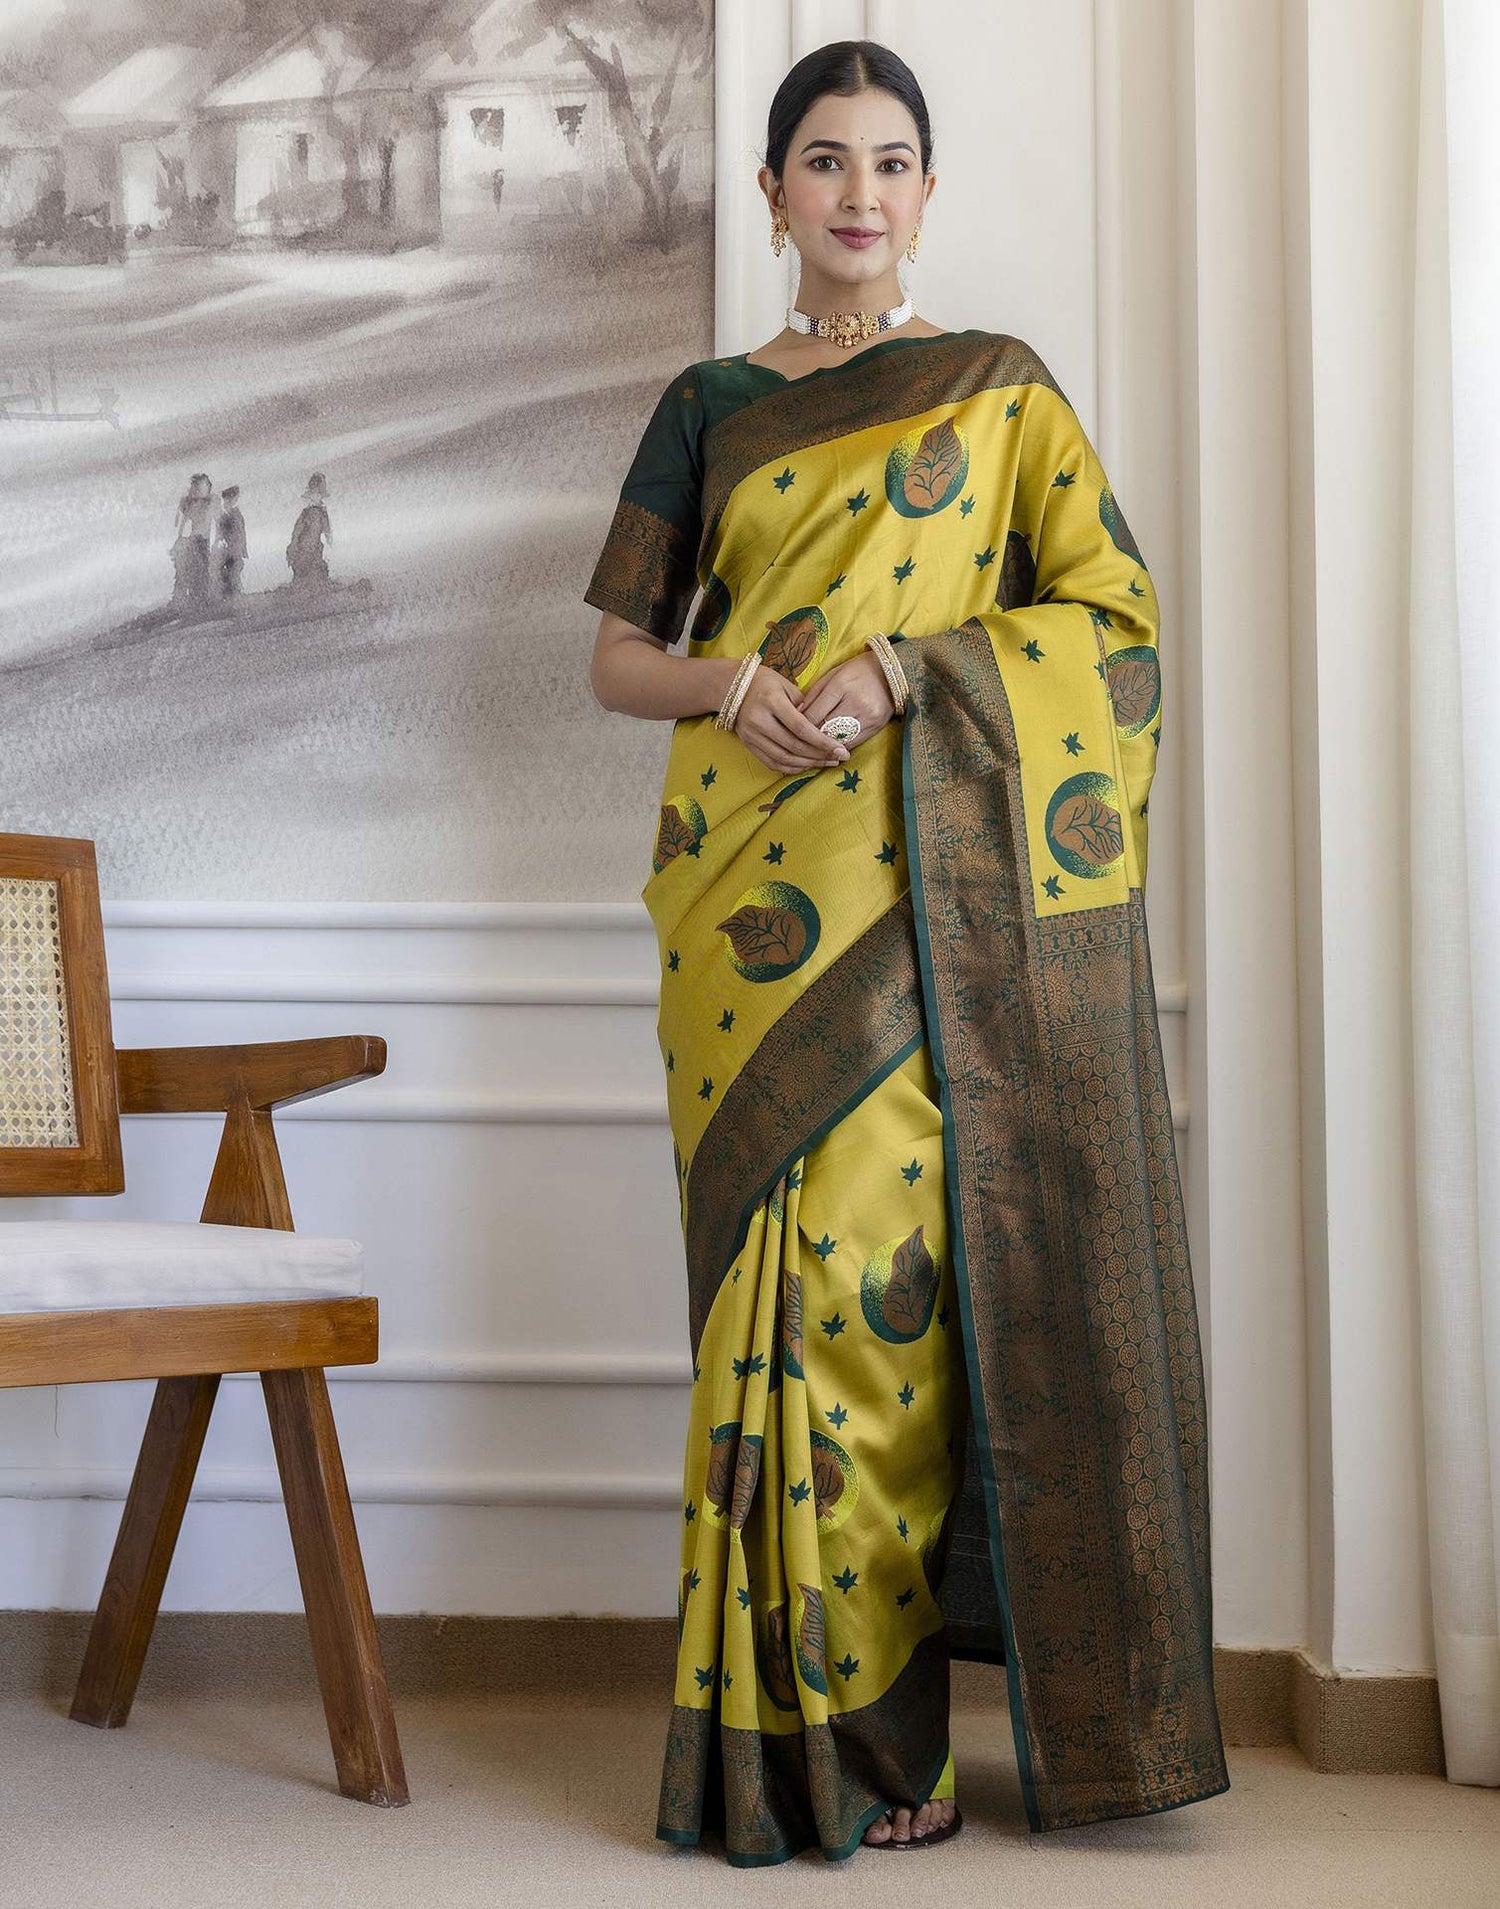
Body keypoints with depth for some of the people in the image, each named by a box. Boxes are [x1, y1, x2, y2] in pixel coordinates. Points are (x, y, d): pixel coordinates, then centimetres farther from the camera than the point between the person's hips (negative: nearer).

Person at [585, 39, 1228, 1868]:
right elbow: (618, 651, 14)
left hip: (931, 892, -2)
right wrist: (737, 688, -8)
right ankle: (791, 1722, 4)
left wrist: (906, 667, -13)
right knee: (782, 1268, -3)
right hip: (750, 885, 2)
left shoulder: (998, 390, 11)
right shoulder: (709, 406, 16)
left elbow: (1116, 610, 1)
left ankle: (880, 1724, 1)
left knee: (891, 1264, -8)